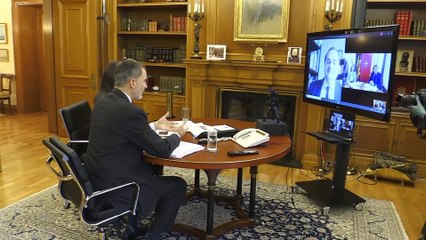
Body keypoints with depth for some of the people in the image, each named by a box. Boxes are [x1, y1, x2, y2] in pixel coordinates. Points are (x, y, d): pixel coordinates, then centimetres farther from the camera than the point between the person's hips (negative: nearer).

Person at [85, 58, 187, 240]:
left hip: (98, 177, 9)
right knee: (178, 185, 7)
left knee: (151, 168, 29)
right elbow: (162, 150, -16)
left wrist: (154, 126, 18)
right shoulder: (130, 111, -25)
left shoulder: (103, 101, 2)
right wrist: (177, 135, 3)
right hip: (115, 186, -9)